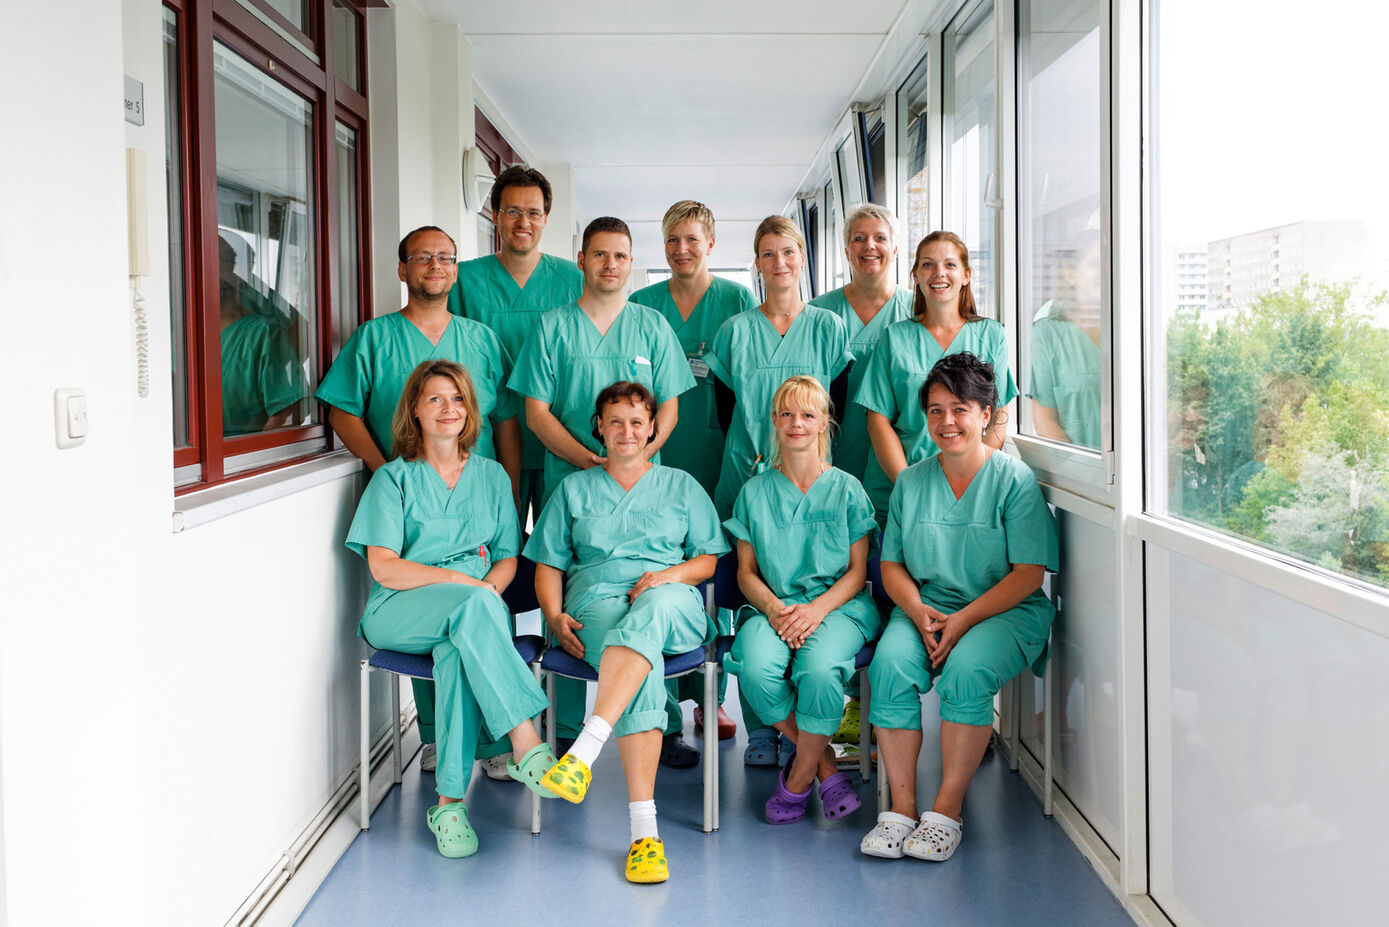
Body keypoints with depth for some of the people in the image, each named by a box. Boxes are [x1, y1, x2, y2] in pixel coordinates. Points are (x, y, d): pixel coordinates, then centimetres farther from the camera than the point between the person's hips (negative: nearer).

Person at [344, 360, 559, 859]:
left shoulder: (491, 476, 20)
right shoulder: (395, 478, 9)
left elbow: (507, 559, 16)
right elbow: (383, 567, -3)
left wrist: (487, 588, -8)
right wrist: (460, 580, -14)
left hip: (471, 612, 2)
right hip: (400, 613, -2)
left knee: (459, 650, -37)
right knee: (473, 606, -37)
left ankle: (450, 801, -37)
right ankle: (526, 742, -43)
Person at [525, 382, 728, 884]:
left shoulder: (681, 486, 24)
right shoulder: (574, 489, 24)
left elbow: (708, 559, 18)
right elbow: (548, 565, 18)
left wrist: (671, 574, -4)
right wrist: (555, 617, -2)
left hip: (672, 604, 0)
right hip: (597, 602, 0)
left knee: (651, 612, -42)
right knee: (644, 668, -37)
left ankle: (583, 751, -53)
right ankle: (643, 828, -45)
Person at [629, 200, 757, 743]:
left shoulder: (737, 300, 6)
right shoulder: (641, 305, 10)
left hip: (716, 456, -1)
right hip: (658, 458, 1)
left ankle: (710, 697, 15)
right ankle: (664, 706, 7)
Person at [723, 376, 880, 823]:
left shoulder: (846, 489, 8)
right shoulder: (754, 492, 13)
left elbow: (857, 571, 5)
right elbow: (746, 572, 10)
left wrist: (817, 609, -13)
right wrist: (775, 609, -11)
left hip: (838, 605, -2)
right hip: (772, 606, 2)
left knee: (819, 668, -35)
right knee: (755, 669, -32)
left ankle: (799, 777, -10)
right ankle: (825, 763, -11)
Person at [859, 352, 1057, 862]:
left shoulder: (1014, 479, -3)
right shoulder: (911, 481, 11)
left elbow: (1028, 574, -8)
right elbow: (892, 565, 12)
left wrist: (963, 619, -18)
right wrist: (918, 612, -9)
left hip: (1004, 610, -3)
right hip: (924, 606, 4)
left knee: (966, 670, -33)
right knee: (889, 666, -27)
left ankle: (946, 809, -20)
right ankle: (901, 806, -18)